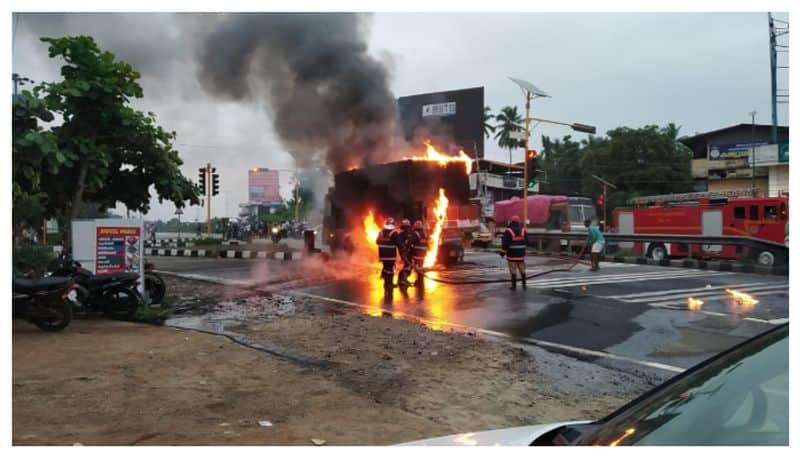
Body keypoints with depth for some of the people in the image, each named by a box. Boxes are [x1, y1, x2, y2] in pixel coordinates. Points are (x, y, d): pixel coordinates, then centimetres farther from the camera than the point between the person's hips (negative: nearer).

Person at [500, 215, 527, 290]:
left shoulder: (508, 231, -13)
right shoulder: (523, 230, 1)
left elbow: (505, 243, -16)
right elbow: (526, 241, 8)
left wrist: (502, 252, -7)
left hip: (512, 254, -4)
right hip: (521, 254, 4)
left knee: (513, 270, 2)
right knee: (522, 269, 14)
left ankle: (514, 285, 4)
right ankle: (524, 284, 17)